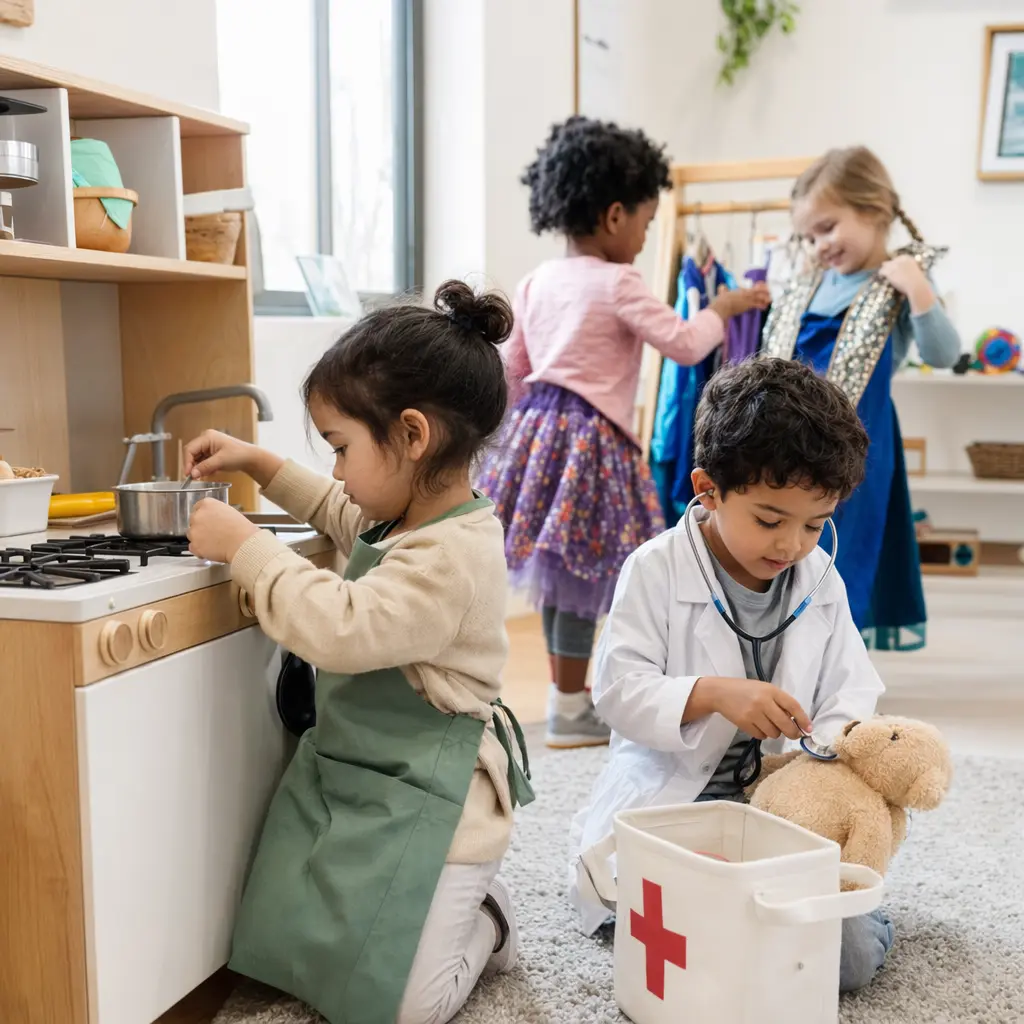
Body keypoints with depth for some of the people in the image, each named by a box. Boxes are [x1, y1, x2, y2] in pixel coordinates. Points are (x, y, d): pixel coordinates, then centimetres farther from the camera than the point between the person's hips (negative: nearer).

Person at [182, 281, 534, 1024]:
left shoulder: (452, 555, -27)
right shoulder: (404, 516, 4)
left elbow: (340, 626, -36)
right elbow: (337, 512, 28)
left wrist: (244, 545, -26)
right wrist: (259, 464, 20)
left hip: (422, 799, -10)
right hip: (348, 777, 10)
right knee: (288, 949, 15)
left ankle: (481, 923, 20)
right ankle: (450, 906, 28)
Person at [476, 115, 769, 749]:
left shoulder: (538, 282, 11)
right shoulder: (619, 284, -11)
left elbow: (513, 368, 15)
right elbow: (684, 344, -10)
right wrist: (724, 309, 7)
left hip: (538, 427, 8)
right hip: (591, 438, -8)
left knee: (559, 571, 16)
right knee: (582, 573, 0)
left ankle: (569, 690, 30)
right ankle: (569, 712, 9)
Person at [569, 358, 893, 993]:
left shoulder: (823, 584, 4)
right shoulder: (657, 570, -8)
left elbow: (849, 696, 5)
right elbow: (618, 690, -13)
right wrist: (712, 695, -29)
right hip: (668, 797, -2)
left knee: (854, 952, -14)